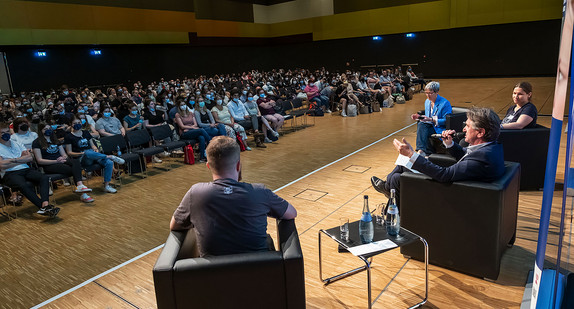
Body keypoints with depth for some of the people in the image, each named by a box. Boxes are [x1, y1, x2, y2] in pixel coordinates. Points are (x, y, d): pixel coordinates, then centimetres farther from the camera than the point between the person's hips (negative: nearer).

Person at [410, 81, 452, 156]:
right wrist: (419, 117, -1)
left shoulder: (445, 103, -10)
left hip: (440, 128, -6)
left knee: (423, 131, -31)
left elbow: (446, 121, -14)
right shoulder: (427, 101, 13)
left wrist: (431, 120, -24)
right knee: (421, 124, -28)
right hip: (430, 126, 6)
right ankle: (421, 150, -39)